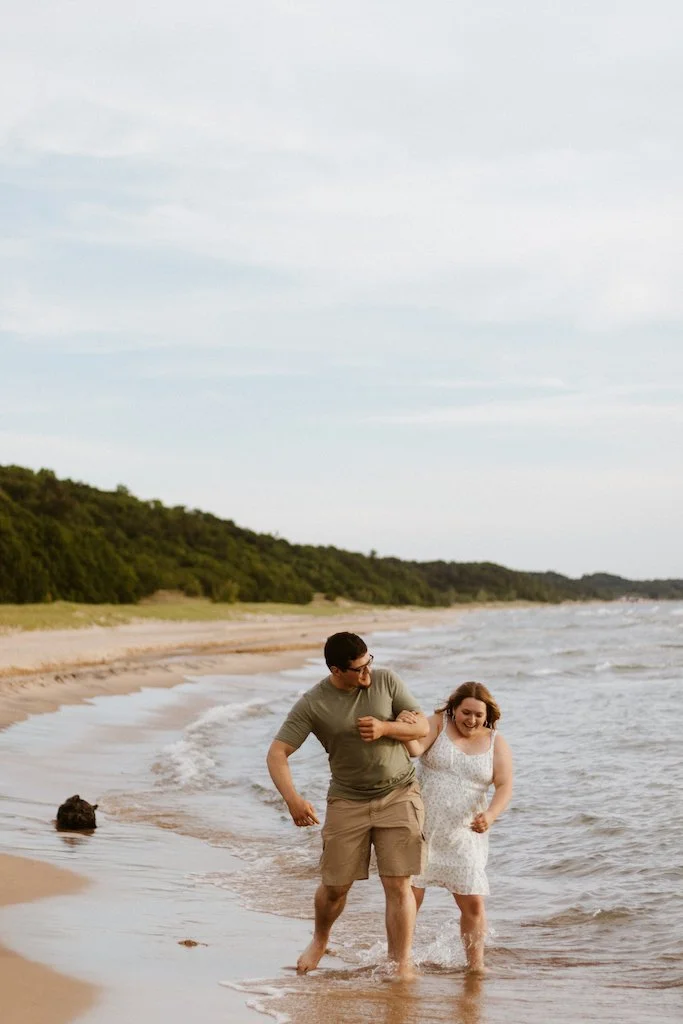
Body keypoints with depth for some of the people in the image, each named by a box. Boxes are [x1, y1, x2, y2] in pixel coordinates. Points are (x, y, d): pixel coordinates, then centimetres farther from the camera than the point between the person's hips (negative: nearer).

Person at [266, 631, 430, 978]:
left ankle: (403, 964, 0)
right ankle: (319, 940, 37)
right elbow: (276, 754, -13)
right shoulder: (312, 705, -11)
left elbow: (422, 726, 1)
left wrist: (384, 728, -18)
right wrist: (293, 799, -29)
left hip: (399, 795, 0)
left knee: (398, 885, -7)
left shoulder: (386, 681, -4)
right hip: (347, 802, 0)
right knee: (335, 886, 7)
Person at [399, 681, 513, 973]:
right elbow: (415, 749, -19)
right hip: (422, 827, -2)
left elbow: (505, 787, -7)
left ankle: (476, 965, 13)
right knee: (409, 895, -5)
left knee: (473, 904, -1)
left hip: (464, 835, 2)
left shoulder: (496, 744, 2)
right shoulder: (438, 724, -2)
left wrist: (491, 814, -27)